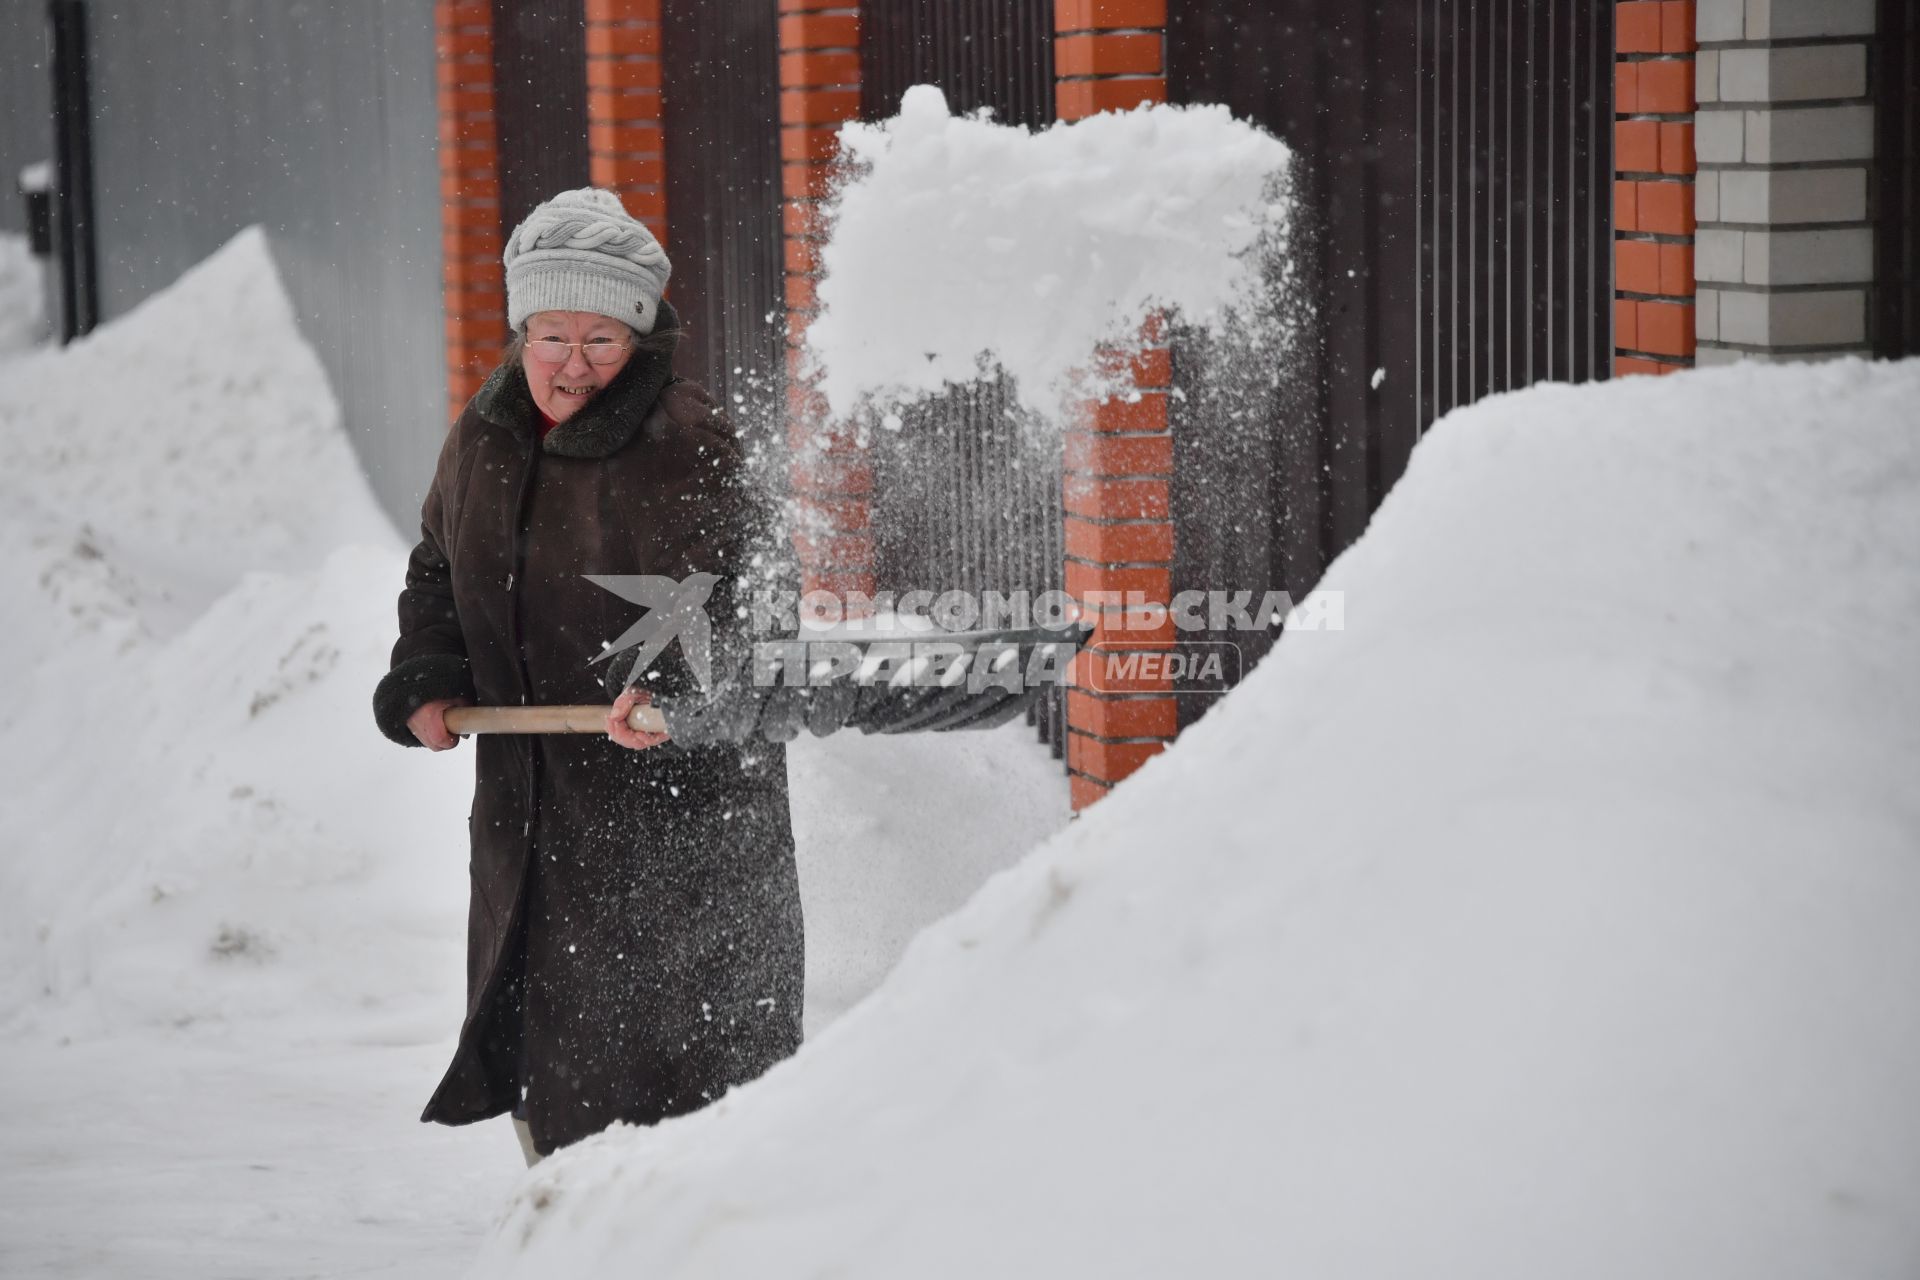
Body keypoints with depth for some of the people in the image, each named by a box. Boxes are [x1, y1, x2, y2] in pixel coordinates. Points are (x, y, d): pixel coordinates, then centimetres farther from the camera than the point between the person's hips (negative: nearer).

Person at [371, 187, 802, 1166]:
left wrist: (662, 685, -42)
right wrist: (425, 684, 3)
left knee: (682, 1022, -6)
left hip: (673, 789, -7)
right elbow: (438, 573, 19)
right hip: (528, 785, 7)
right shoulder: (483, 439, 8)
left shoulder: (685, 443, -13)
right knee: (534, 1018, 13)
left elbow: (708, 594, -24)